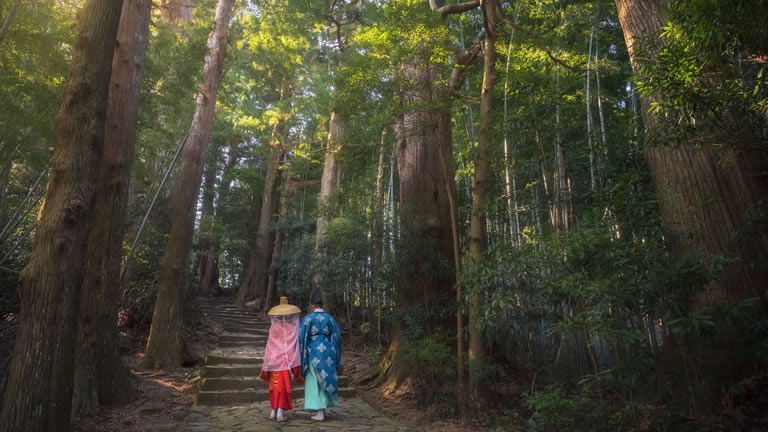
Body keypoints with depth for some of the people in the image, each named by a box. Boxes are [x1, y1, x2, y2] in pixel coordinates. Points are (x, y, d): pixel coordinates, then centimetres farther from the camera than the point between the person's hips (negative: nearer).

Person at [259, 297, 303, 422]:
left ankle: (274, 410, 21)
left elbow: (269, 347, 1)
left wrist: (266, 367, 8)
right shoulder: (293, 327, -6)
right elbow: (295, 346, -10)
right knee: (284, 385, 2)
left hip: (274, 359, 3)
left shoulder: (273, 327, 1)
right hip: (286, 360, -3)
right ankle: (280, 412, -4)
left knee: (275, 385, 15)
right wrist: (295, 365, -8)